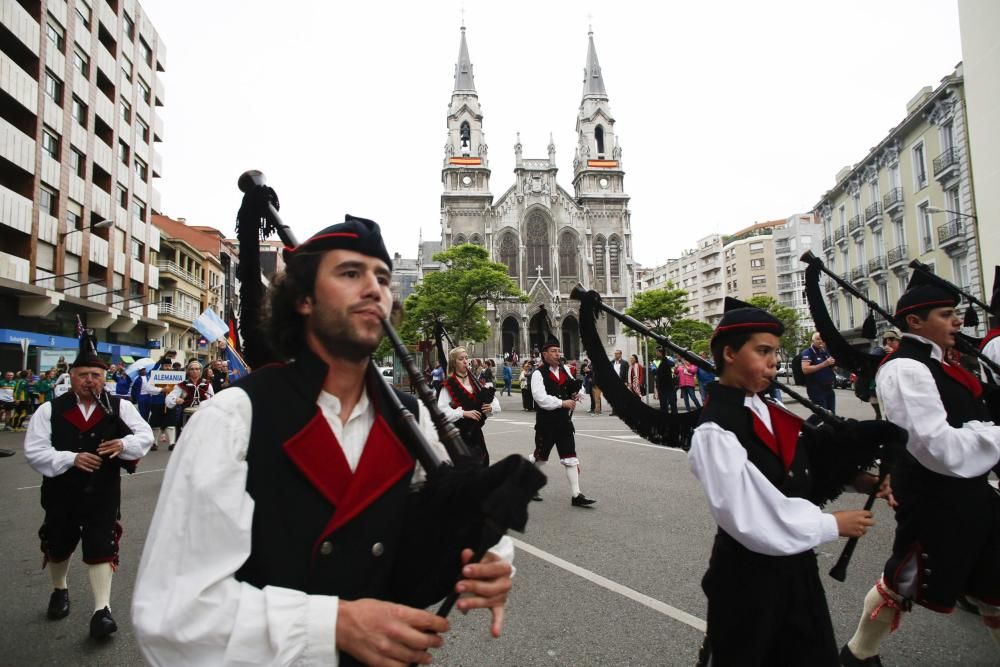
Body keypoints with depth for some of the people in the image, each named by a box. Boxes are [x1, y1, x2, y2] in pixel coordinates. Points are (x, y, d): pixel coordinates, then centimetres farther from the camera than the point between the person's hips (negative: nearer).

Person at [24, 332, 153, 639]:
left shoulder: (119, 407, -5)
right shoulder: (50, 409, -5)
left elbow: (146, 436, -6)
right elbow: (34, 451, -7)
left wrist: (123, 445, -26)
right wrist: (71, 459, -21)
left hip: (103, 493, -2)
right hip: (61, 493, 2)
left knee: (102, 547, -3)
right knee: (58, 545, 20)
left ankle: (101, 609, 4)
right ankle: (59, 590, 48)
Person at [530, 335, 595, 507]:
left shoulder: (565, 370, 8)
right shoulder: (538, 374, -12)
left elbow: (574, 388, 22)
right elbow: (541, 399, -22)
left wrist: (576, 394, 0)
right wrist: (562, 403, -20)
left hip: (564, 422, 6)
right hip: (546, 423, -5)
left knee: (570, 458, 3)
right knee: (540, 457, 11)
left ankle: (576, 495, 7)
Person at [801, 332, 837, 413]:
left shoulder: (826, 352, 15)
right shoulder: (807, 352, -6)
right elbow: (805, 369, -21)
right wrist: (824, 364, -22)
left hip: (829, 387, 7)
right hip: (816, 389, -7)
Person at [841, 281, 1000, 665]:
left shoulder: (932, 363, 8)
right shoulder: (906, 370, -22)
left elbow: (966, 425, 14)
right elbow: (940, 448, -27)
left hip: (968, 493, 9)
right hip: (932, 501, -9)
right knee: (903, 583, 8)